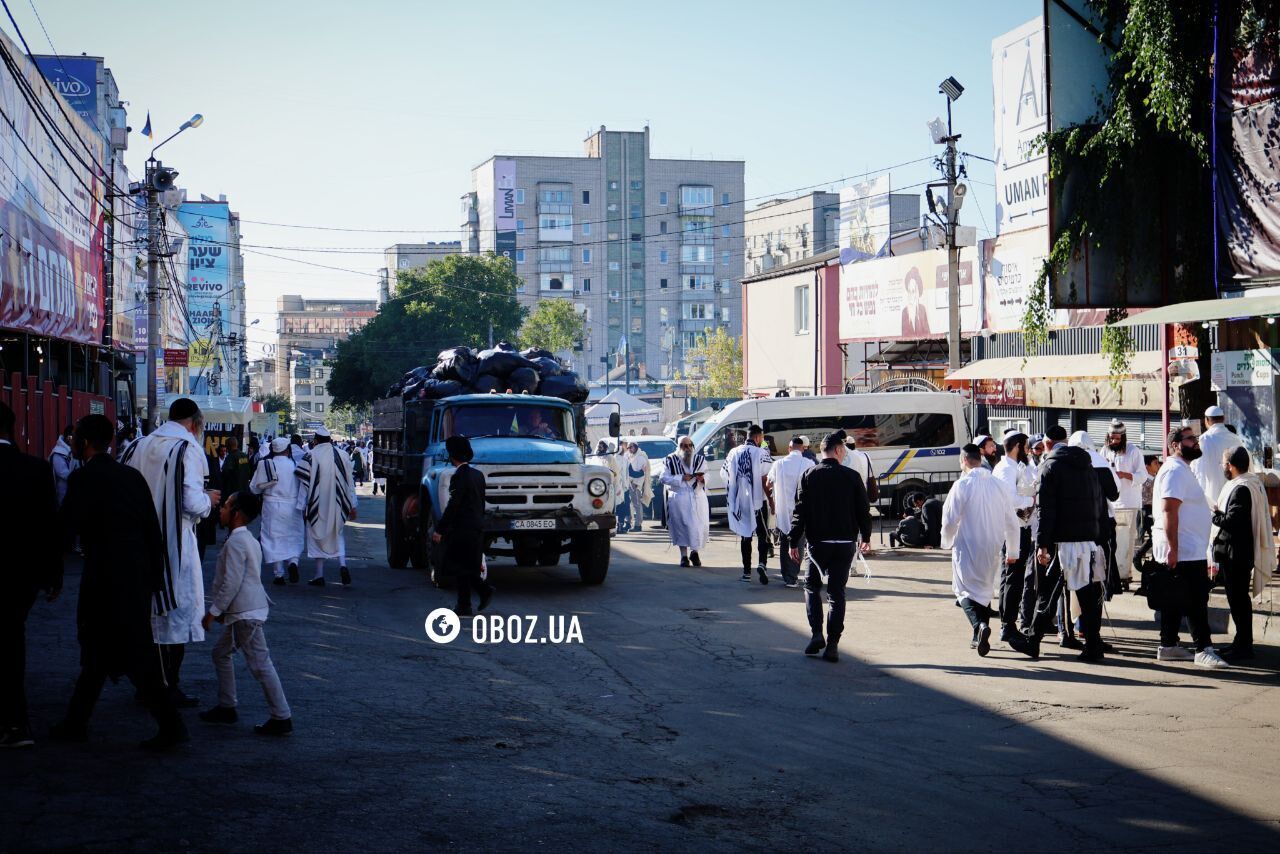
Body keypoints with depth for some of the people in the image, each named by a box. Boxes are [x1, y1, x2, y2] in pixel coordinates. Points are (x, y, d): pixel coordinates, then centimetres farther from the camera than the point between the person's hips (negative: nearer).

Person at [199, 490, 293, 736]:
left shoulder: (235, 542, -17)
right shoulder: (248, 540, 14)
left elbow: (232, 582, -22)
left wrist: (214, 611, -15)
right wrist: (222, 609, 26)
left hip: (246, 614, -11)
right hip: (241, 613, 11)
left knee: (260, 664, -9)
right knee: (221, 652, 21)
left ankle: (282, 718, -9)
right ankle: (226, 707, 28)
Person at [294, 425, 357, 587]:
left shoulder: (311, 456, -7)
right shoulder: (342, 455, 1)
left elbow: (304, 482, -7)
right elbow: (350, 482, 4)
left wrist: (302, 507, -2)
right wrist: (353, 505, 10)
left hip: (317, 505, -2)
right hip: (337, 505, 2)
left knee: (318, 537, 8)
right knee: (338, 535, 15)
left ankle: (319, 576, 8)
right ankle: (342, 565, -9)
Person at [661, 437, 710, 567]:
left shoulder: (700, 459, 10)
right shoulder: (670, 460, 1)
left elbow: (706, 478, 7)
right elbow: (664, 478, -5)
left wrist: (702, 479, -17)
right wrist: (681, 478, -15)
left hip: (698, 498, 2)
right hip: (679, 498, -2)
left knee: (700, 526, -1)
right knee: (682, 526, -1)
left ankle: (694, 552, 19)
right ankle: (684, 556, 9)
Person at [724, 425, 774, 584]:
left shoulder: (734, 453, 6)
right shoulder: (761, 453, -8)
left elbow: (725, 475, 11)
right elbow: (765, 480, -11)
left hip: (739, 503, 4)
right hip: (757, 502, -4)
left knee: (745, 536, 13)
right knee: (763, 535, 6)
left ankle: (746, 571, 13)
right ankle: (762, 563, -15)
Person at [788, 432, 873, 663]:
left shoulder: (809, 476, -2)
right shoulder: (851, 476, -2)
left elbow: (800, 511, -4)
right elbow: (863, 509, 2)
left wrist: (794, 542, 0)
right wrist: (865, 536, 17)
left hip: (817, 542, 0)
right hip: (845, 542, 0)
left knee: (812, 586, 17)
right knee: (837, 592, 5)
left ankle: (817, 634, 2)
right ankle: (832, 645, 1)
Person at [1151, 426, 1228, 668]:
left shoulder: (1182, 470, 20)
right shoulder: (1175, 470, -14)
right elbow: (1169, 510, -22)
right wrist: (1172, 548, -26)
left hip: (1185, 551, 10)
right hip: (1184, 551, -10)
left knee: (1175, 601, 12)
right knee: (1196, 601, -9)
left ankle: (1168, 646, 16)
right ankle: (1203, 649, -8)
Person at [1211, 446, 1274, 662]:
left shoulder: (1240, 489, -20)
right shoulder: (1254, 483, 12)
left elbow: (1231, 521, -26)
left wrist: (1215, 514, -8)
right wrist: (1219, 513, 12)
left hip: (1236, 555, -10)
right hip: (1240, 553, 10)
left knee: (1238, 598, -4)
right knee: (1239, 598, 17)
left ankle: (1243, 646, 1)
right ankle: (1242, 642, 25)